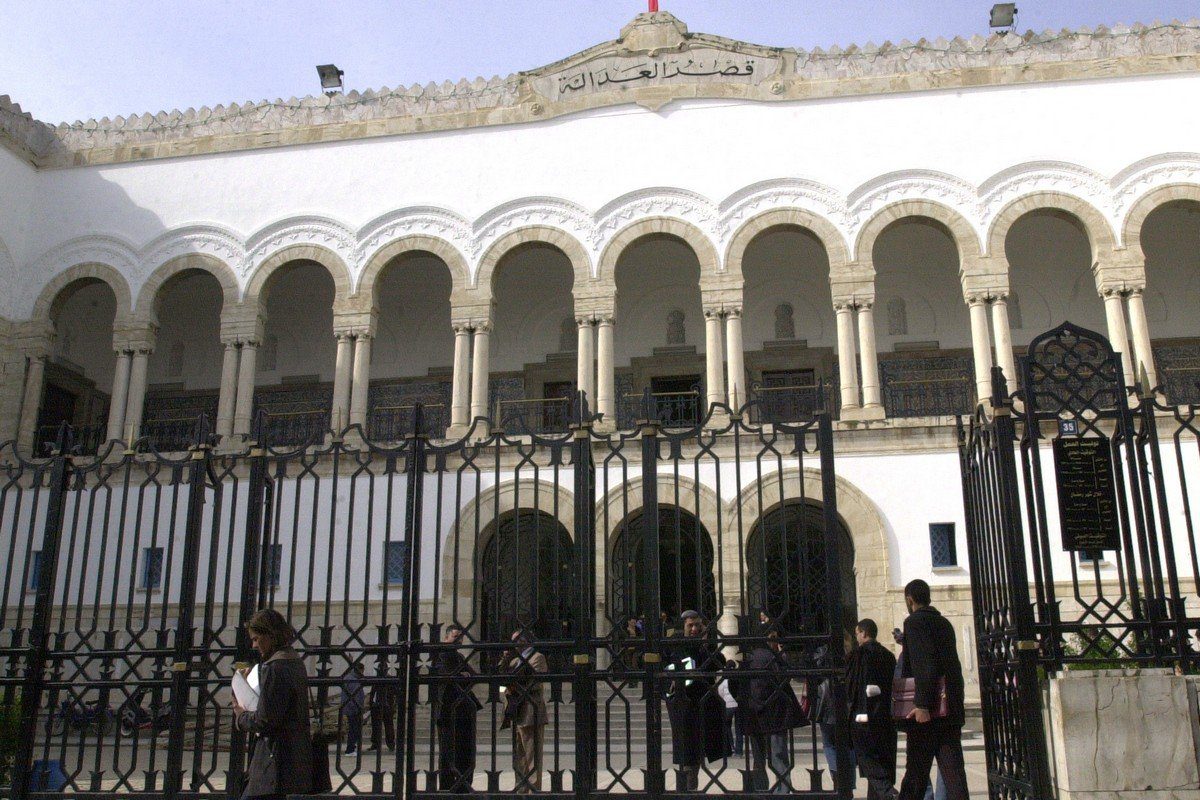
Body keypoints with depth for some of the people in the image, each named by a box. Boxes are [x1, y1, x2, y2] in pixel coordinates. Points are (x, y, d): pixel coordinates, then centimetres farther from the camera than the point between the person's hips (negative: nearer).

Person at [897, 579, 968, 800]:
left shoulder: (914, 622, -7)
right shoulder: (944, 622, 17)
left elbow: (924, 664, -19)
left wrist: (922, 705, -21)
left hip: (928, 710, -7)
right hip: (952, 710, 7)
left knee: (916, 772, 1)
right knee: (953, 769, 3)